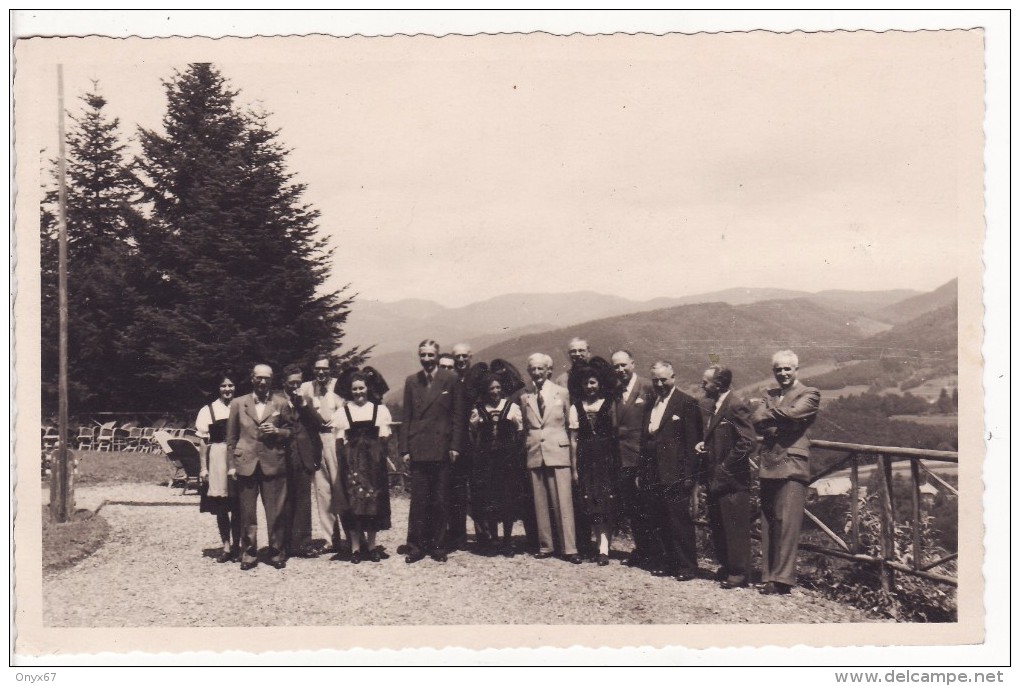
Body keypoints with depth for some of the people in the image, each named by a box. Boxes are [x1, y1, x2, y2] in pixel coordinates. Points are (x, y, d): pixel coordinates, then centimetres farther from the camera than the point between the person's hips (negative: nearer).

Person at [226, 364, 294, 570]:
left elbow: (290, 431, 13)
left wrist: (277, 431, -8)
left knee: (276, 512, 0)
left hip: (273, 463, 0)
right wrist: (231, 464, 4)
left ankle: (277, 553, 11)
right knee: (247, 513, 3)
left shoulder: (281, 403, 9)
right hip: (246, 464, 0)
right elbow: (231, 437, 10)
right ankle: (249, 553, 12)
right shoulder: (238, 403, 9)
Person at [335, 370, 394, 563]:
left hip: (373, 459, 0)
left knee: (374, 500, 1)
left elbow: (384, 436, 6)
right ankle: (356, 545, 1)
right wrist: (344, 458, -6)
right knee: (353, 500, -3)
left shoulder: (379, 409, 8)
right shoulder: (344, 411, 8)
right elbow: (340, 439, 5)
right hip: (352, 459, 0)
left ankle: (371, 543, 10)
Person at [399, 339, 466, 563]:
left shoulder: (450, 379, 3)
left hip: (442, 449, -1)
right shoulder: (411, 381, 10)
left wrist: (455, 446, -4)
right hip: (418, 449, 1)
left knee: (440, 501, 4)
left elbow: (458, 415, 2)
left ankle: (438, 546, 12)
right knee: (418, 501, 2)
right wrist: (404, 449, 3)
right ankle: (415, 547, 7)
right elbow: (406, 417, 9)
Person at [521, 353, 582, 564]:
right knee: (540, 503, 4)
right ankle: (545, 546, 14)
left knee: (563, 502, -5)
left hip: (558, 452, -2)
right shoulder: (525, 397, 9)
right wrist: (527, 446, 9)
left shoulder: (561, 393, 4)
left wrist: (574, 458, 5)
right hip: (535, 454, 2)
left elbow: (570, 424, 7)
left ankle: (569, 548, -1)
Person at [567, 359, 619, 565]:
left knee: (606, 503, -7)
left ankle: (603, 548, -10)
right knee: (590, 505, 1)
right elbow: (573, 439, 6)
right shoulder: (576, 408, 7)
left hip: (607, 458, -2)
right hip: (586, 459, 2)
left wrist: (617, 461, -8)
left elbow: (615, 433, 0)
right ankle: (602, 544, 11)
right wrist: (574, 467, 3)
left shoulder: (609, 405, 3)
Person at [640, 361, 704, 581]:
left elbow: (693, 441, -9)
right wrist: (642, 471, 11)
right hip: (652, 475, 7)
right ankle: (669, 563, 21)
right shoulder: (650, 404, 16)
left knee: (680, 521, -2)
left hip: (675, 475, -7)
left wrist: (689, 474, -14)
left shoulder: (686, 403, -5)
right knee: (659, 522, 10)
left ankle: (687, 566, 7)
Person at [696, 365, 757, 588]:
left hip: (732, 480, -9)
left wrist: (725, 467, -17)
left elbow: (748, 442, -21)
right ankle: (726, 567, 27)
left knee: (736, 528, -1)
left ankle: (739, 573, 9)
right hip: (715, 478, 9)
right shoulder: (710, 406, 12)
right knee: (717, 527, 15)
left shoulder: (736, 406, -16)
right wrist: (703, 445, 4)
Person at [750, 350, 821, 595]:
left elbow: (792, 413, -15)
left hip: (792, 466, -5)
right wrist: (782, 422, -9)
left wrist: (770, 414, 0)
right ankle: (769, 577, 10)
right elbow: (757, 420, 3)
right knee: (768, 524, 6)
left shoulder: (809, 394, 4)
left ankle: (783, 579, -8)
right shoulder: (768, 395, 20)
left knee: (787, 524, -9)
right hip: (768, 465, 5)